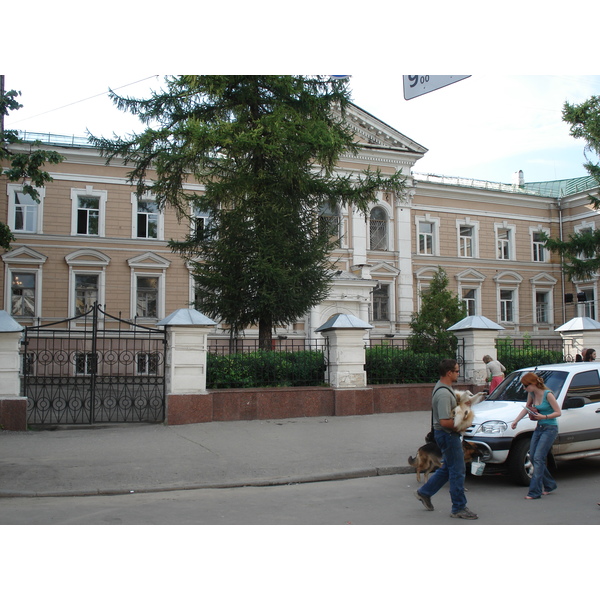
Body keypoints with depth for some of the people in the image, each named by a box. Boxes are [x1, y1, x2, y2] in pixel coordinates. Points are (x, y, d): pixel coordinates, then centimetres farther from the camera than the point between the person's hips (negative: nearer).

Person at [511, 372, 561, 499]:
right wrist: (516, 420, 8)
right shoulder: (531, 394, 4)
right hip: (539, 428, 8)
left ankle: (535, 491, -9)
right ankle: (550, 484, 23)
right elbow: (526, 408, 17)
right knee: (533, 457, 6)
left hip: (550, 429, -8)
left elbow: (558, 412, -13)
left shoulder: (547, 395, -17)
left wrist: (544, 417, -24)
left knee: (538, 458, -12)